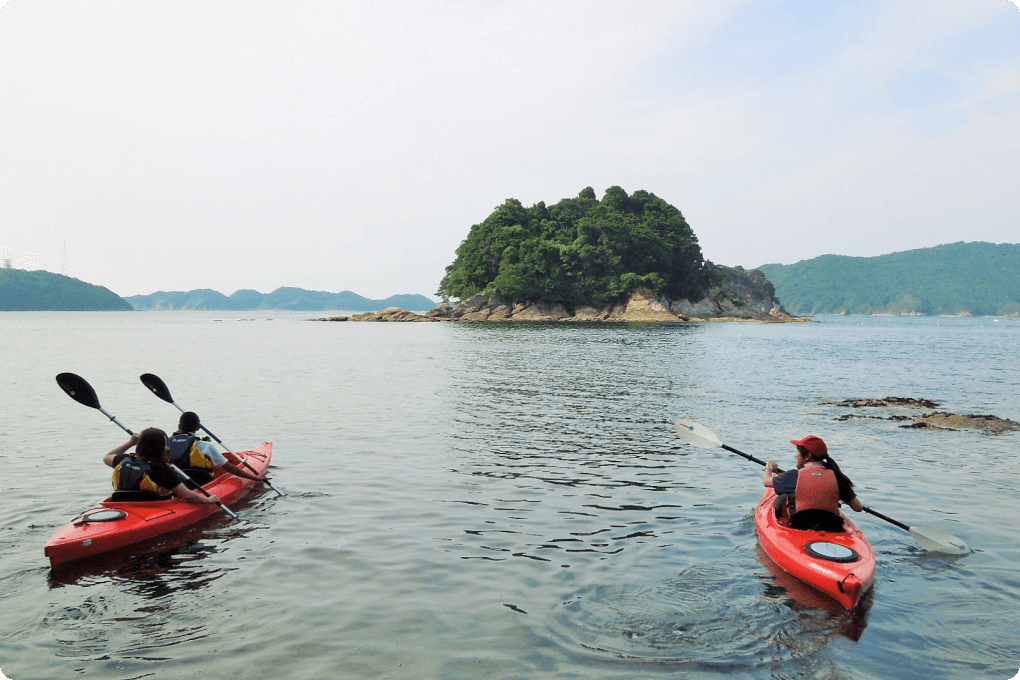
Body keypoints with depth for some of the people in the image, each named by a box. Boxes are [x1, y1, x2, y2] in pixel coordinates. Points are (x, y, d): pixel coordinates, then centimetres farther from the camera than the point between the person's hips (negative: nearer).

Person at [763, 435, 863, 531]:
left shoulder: (794, 475, -1)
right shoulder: (835, 476, 4)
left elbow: (767, 481, 18)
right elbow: (858, 508, 8)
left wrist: (769, 467, 40)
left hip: (799, 529, -4)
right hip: (831, 531, 4)